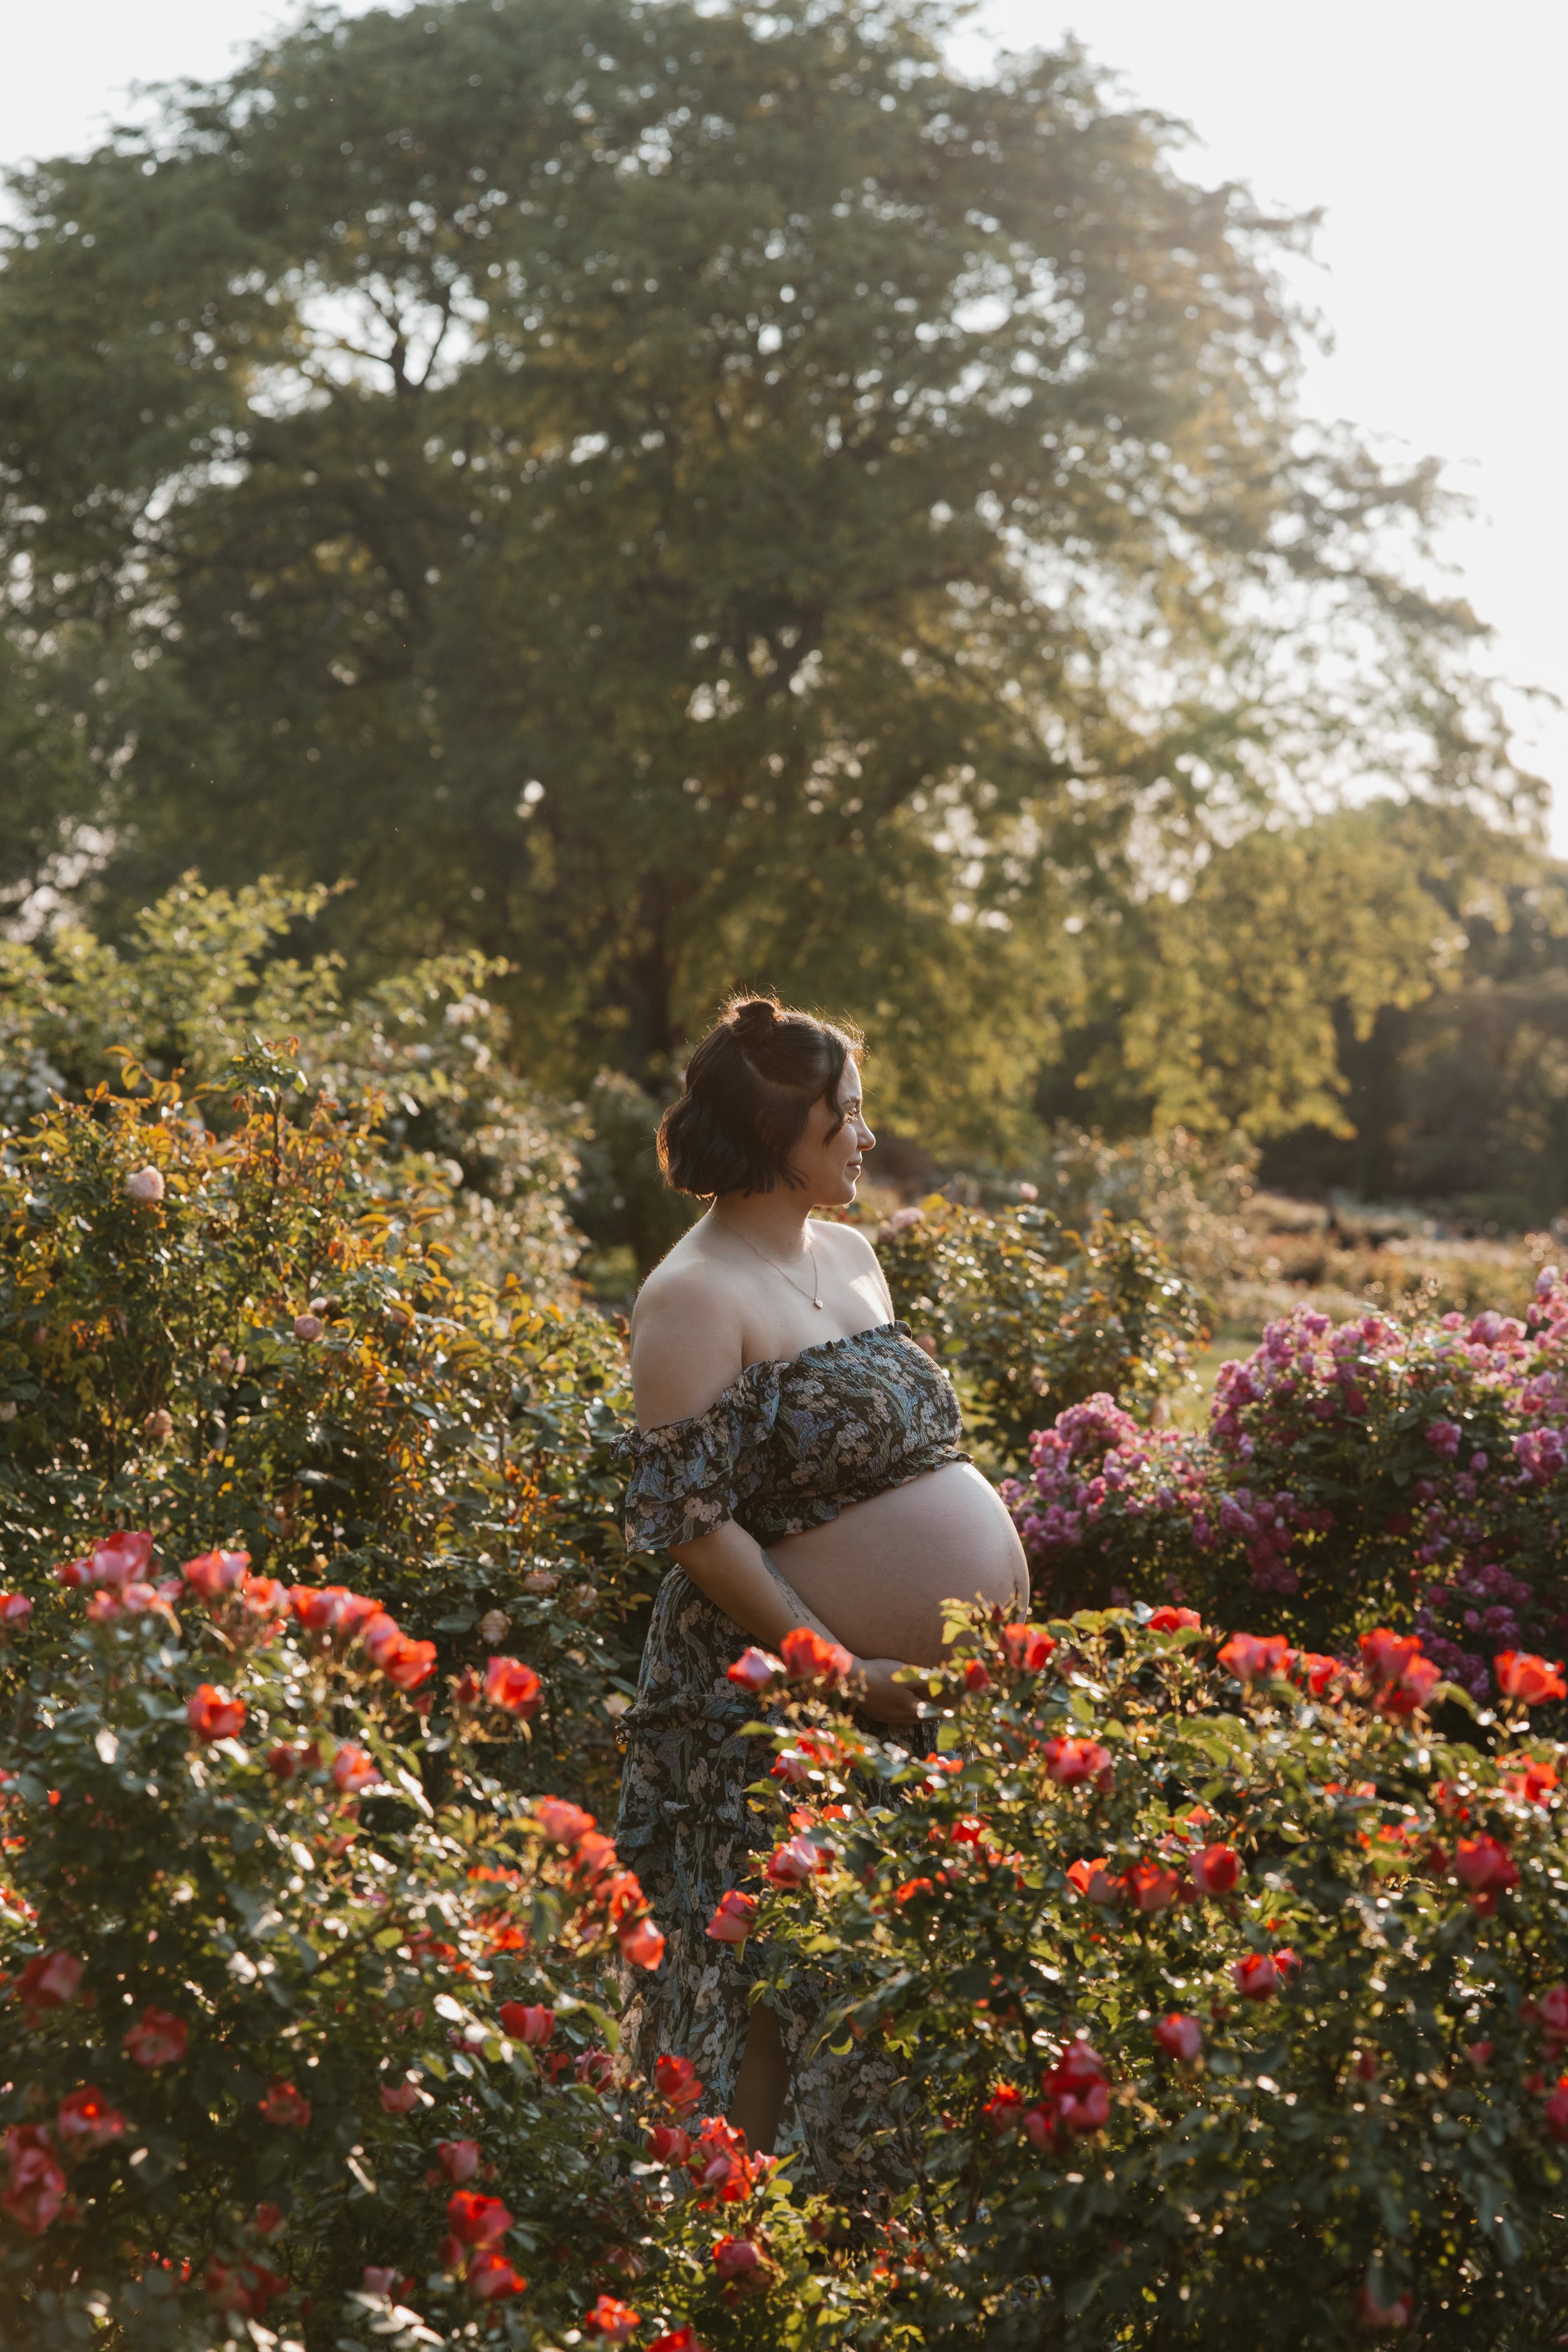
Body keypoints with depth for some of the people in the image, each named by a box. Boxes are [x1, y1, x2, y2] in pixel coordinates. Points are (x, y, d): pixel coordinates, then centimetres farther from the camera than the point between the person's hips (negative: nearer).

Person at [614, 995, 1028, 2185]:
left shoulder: (851, 1256, 13)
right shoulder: (695, 1296, -14)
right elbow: (692, 1520, -18)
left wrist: (992, 1632, 13)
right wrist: (841, 1670, -19)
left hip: (932, 1696, 8)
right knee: (772, 1994, 0)